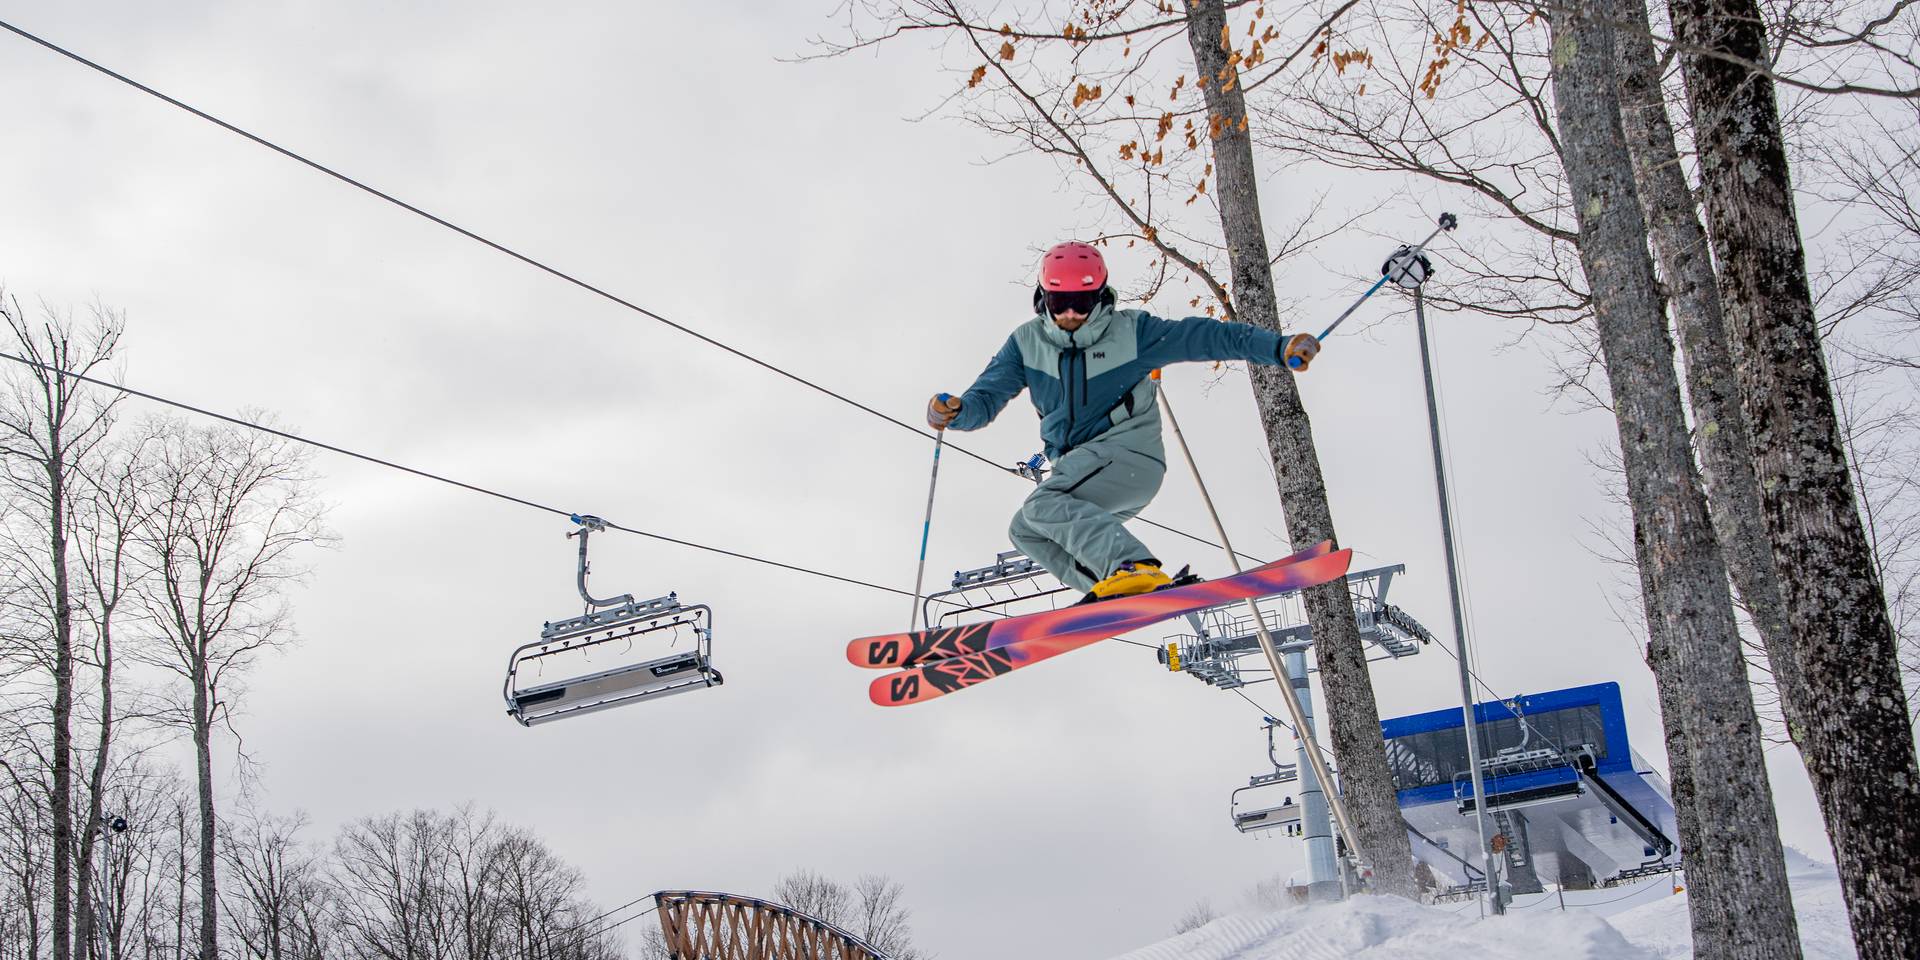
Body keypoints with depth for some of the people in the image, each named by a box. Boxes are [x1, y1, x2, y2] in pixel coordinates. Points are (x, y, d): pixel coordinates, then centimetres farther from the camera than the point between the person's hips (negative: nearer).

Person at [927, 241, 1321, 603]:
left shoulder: (1130, 332, -5)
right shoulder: (1027, 343, 4)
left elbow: (1205, 336, -8)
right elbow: (985, 398, -1)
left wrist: (1280, 347, -19)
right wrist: (955, 411, -26)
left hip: (1130, 456, -8)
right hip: (1078, 466, 8)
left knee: (1043, 505, -28)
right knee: (1025, 531, 3)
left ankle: (1135, 566, -45)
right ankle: (1113, 591, -9)